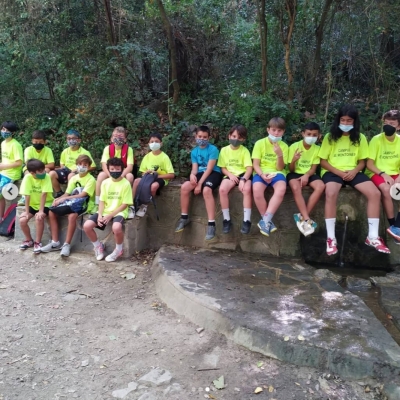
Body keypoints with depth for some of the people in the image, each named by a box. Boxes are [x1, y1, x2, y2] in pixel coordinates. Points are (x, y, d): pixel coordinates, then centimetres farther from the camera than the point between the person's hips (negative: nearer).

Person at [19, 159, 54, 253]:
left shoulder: (46, 177, -19)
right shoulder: (28, 177, -15)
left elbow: (44, 194, -23)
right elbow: (27, 196, -14)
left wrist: (41, 211, -27)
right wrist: (27, 212, -16)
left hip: (46, 204, -3)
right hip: (33, 204, 3)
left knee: (39, 218, -31)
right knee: (22, 220, -17)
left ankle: (37, 242, -11)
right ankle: (29, 240, 10)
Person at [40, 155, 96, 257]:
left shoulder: (91, 179, -9)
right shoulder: (74, 178, 11)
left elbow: (82, 195, -20)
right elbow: (67, 194, 9)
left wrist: (64, 198, -23)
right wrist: (58, 199, -12)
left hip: (84, 205, -7)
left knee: (72, 215, -37)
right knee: (52, 212, -9)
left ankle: (67, 245, -26)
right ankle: (55, 243, -6)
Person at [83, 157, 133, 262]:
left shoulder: (126, 183, -8)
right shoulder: (105, 182, 6)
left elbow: (125, 204, -9)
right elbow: (102, 201, 7)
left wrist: (110, 215, -16)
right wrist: (100, 215, -11)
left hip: (119, 212, -5)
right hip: (105, 211, 5)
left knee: (116, 228, -37)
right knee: (87, 226, -17)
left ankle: (119, 250, -6)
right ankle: (98, 246, 11)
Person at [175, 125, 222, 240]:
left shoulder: (213, 149, -9)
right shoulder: (194, 151, 11)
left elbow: (209, 168, -15)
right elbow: (195, 168, 4)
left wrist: (199, 183, -20)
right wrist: (192, 175, -22)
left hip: (213, 173, -6)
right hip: (200, 173, 6)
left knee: (206, 190, -36)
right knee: (184, 187, -19)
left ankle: (211, 224, -34)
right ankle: (184, 217, -4)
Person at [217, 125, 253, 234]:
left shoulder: (245, 150, 0)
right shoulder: (224, 150, 6)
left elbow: (249, 168, -8)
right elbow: (222, 167, 9)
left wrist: (243, 179, -25)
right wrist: (230, 175, -11)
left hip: (243, 174, -1)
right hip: (230, 175, 2)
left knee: (247, 189, -34)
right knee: (222, 189, -30)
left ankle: (247, 220, -25)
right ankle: (226, 219, -17)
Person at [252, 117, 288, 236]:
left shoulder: (284, 146, 4)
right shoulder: (260, 143, 0)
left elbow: (280, 168, -2)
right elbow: (255, 164, -3)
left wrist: (280, 155, -19)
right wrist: (262, 174, -22)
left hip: (277, 173, 1)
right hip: (261, 172, -1)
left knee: (281, 189, -34)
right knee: (257, 190, -34)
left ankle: (265, 221, -26)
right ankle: (268, 221, -15)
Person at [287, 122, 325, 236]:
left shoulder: (317, 149, -1)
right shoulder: (294, 146, -9)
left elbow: (313, 168, -3)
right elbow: (291, 169, -8)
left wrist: (306, 175, -24)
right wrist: (294, 160, -30)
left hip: (309, 174, 3)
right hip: (295, 173, -3)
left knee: (321, 186, -28)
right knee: (296, 188, -36)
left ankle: (302, 216, -21)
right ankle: (307, 219, -31)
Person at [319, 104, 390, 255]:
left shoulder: (360, 138, 8)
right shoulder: (330, 137, 1)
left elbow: (362, 161, 10)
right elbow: (323, 161, 0)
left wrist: (354, 171, -12)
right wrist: (339, 172, -14)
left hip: (353, 172, 3)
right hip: (333, 172, -3)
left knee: (375, 193, -21)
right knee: (331, 194, -36)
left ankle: (372, 236, -9)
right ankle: (331, 238, -28)